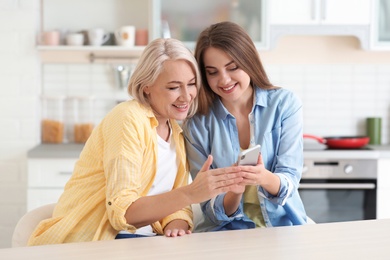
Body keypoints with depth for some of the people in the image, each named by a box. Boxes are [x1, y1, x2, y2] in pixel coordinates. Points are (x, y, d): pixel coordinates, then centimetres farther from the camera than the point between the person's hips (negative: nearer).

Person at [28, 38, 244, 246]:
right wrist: (190, 194, -32)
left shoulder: (177, 133, 11)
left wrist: (176, 224, -17)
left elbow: (174, 200, 6)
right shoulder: (128, 119, -14)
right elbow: (122, 212, -22)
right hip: (91, 242, -7)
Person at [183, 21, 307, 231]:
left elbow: (289, 178, -7)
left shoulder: (285, 104, -1)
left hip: (283, 225, 1)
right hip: (226, 231, 0)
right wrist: (234, 193, -24)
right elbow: (210, 207, -2)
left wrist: (265, 178, -31)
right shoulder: (197, 123, -1)